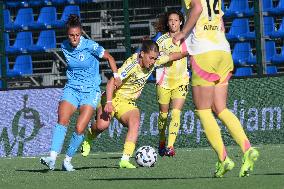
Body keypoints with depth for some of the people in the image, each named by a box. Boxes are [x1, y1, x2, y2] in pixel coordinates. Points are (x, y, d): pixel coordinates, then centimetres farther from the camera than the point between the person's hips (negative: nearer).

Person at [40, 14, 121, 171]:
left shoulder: (90, 46, -11)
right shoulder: (64, 47, 1)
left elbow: (109, 58, -1)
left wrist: (116, 76, -10)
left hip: (90, 91, -3)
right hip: (71, 88, 3)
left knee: (80, 128, -15)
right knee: (62, 120, -22)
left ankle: (68, 160, 3)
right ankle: (52, 158, -30)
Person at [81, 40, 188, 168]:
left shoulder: (154, 61, -5)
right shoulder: (132, 65, -26)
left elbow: (171, 57, 14)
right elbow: (112, 82, -29)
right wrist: (109, 102, -37)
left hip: (128, 103, 5)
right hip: (113, 98, -5)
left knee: (135, 123, -24)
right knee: (102, 125, -25)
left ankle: (125, 160, -30)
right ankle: (89, 137, 13)